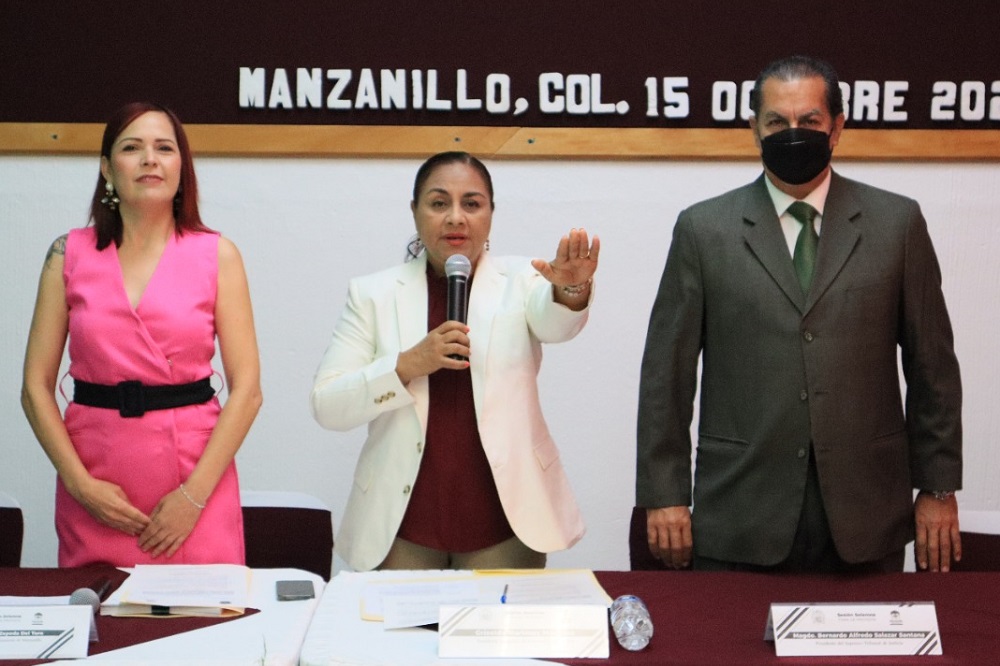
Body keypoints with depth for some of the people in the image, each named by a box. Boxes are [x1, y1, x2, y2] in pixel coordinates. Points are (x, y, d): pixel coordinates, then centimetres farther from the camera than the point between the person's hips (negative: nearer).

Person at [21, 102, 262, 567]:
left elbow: (246, 388, -3)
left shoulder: (216, 255, 1)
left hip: (195, 471, -1)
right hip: (97, 483, 1)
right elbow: (36, 386, 3)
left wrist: (194, 494, -10)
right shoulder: (70, 254, 4)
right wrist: (80, 484, -8)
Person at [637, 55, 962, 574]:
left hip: (865, 518, 1)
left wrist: (938, 489, 5)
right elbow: (667, 371, 3)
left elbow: (932, 366, 7)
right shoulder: (704, 230, 4)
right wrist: (664, 495, 0)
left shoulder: (896, 223, 5)